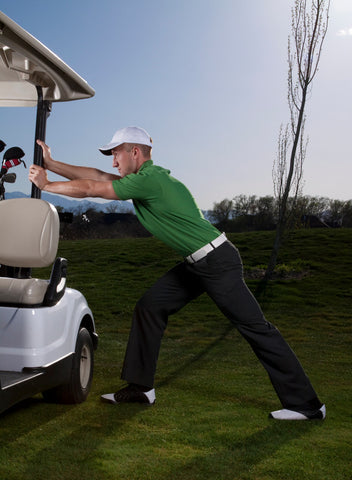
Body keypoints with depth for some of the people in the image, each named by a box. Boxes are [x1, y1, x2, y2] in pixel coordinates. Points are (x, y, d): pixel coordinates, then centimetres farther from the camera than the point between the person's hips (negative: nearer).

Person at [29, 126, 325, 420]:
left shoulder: (148, 180, -18)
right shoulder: (147, 178, 12)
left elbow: (91, 189, -13)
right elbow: (97, 176, 15)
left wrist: (46, 185, 1)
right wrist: (50, 164, 15)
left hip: (218, 263, -10)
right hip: (196, 264, 10)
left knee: (255, 327, -6)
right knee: (150, 307, 8)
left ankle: (305, 405, 3)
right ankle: (141, 388, 16)